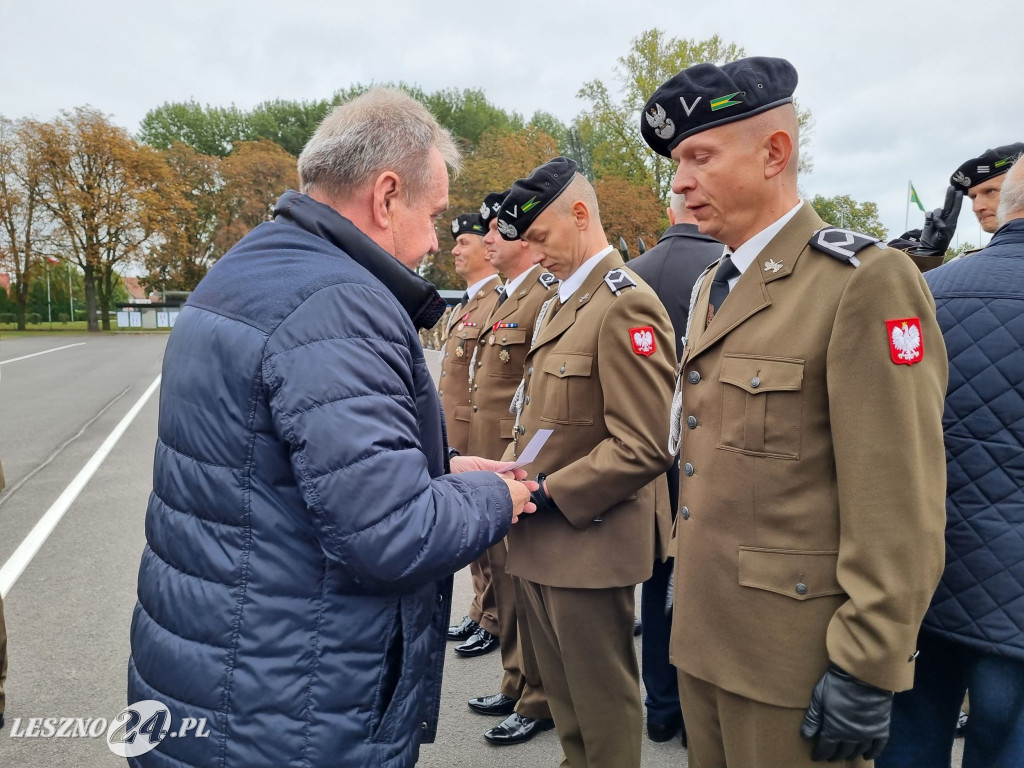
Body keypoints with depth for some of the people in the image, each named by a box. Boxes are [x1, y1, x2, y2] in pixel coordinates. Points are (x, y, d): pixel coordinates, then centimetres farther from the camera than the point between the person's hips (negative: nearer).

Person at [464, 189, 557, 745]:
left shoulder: (549, 297, -15)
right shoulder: (506, 298, 15)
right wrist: (480, 460, 17)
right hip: (493, 470, 9)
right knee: (504, 578, 19)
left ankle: (539, 703, 23)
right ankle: (515, 685, 37)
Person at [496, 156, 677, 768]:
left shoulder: (626, 305, -17)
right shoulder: (558, 301, 13)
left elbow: (643, 447, -22)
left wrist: (546, 492, -18)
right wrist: (513, 467, 3)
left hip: (589, 542, -9)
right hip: (540, 539, 9)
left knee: (603, 704, 11)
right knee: (564, 695, 23)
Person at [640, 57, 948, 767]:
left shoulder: (865, 280, -16)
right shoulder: (712, 288, 10)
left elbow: (899, 509, -18)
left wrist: (868, 672, -16)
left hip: (794, 659, -7)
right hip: (704, 635, 8)